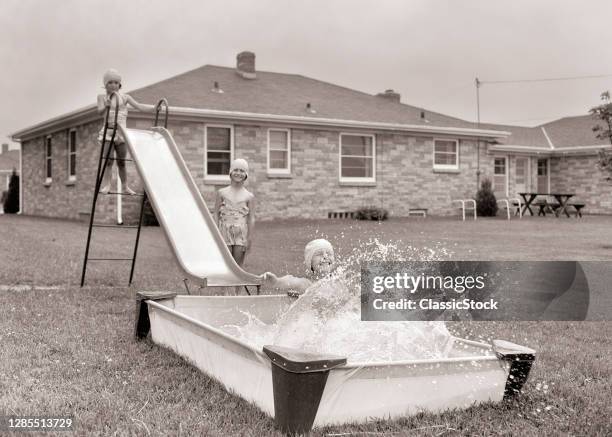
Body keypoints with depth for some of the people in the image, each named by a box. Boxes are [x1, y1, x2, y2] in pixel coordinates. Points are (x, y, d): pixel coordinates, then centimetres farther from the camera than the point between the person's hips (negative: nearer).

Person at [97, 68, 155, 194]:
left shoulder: (124, 97, 7)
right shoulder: (102, 97, 5)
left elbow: (140, 107, 1)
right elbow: (100, 110, -11)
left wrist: (156, 107, -10)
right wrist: (106, 106, -33)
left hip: (122, 132, 1)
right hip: (108, 131, -1)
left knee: (121, 161, 4)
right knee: (108, 159, -9)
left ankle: (125, 186, 11)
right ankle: (106, 184, -6)